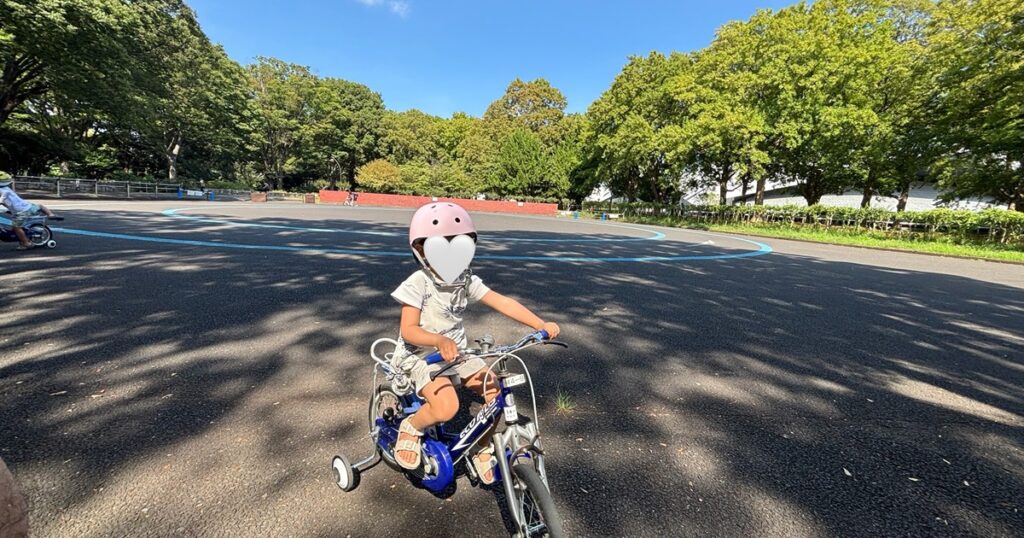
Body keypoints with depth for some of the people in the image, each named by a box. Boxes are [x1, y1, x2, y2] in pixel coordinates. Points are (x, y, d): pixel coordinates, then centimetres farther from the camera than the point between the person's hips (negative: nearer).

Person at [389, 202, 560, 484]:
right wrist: (440, 340, -40)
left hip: (458, 352, 5)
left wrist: (541, 325, -20)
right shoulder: (418, 283, -17)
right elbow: (409, 330, -20)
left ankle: (483, 450, 18)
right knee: (446, 407, -29)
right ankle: (410, 428, 6)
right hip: (422, 355, -5)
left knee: (498, 395, -9)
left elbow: (503, 302, -10)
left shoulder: (467, 280, -4)